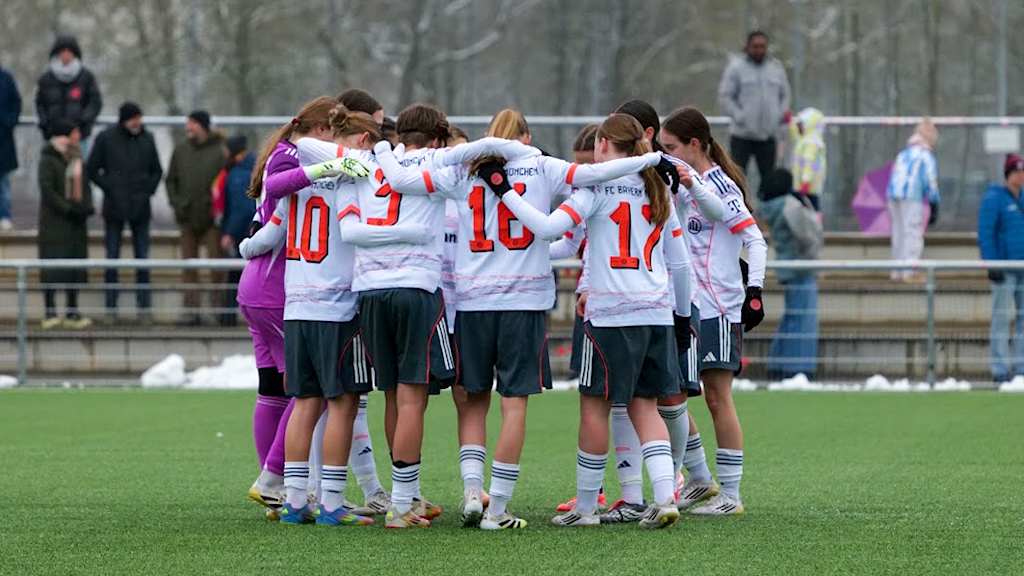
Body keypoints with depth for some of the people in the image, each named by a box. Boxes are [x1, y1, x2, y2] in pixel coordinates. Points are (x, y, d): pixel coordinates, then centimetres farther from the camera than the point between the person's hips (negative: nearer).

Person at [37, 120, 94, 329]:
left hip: (76, 221, 7)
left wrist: (86, 207, -1)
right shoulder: (48, 160, -8)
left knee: (75, 269, 6)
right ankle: (50, 313, -4)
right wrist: (69, 209, -18)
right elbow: (47, 190, -14)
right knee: (53, 267, -6)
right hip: (54, 222, -7)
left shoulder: (76, 159, 12)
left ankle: (72, 313, 12)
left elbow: (84, 185, 18)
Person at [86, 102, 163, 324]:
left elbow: (157, 171, 15)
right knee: (112, 259, 2)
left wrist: (148, 190, 0)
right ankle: (111, 308, 7)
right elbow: (92, 170, 1)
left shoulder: (147, 139, 5)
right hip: (114, 209, -2)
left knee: (142, 259, 2)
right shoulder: (106, 138, -3)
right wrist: (109, 188, -8)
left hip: (140, 208, 2)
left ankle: (144, 307, 5)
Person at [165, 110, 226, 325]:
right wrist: (177, 203, 0)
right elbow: (170, 180, 13)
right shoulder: (181, 150, 8)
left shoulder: (220, 150, -6)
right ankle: (191, 309, 7)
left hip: (211, 218, -4)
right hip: (188, 218, 5)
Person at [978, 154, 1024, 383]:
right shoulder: (994, 198, -7)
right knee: (1002, 317, -5)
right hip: (1004, 268, -7)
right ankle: (1000, 369, -3)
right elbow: (985, 233, -11)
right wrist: (992, 265, -17)